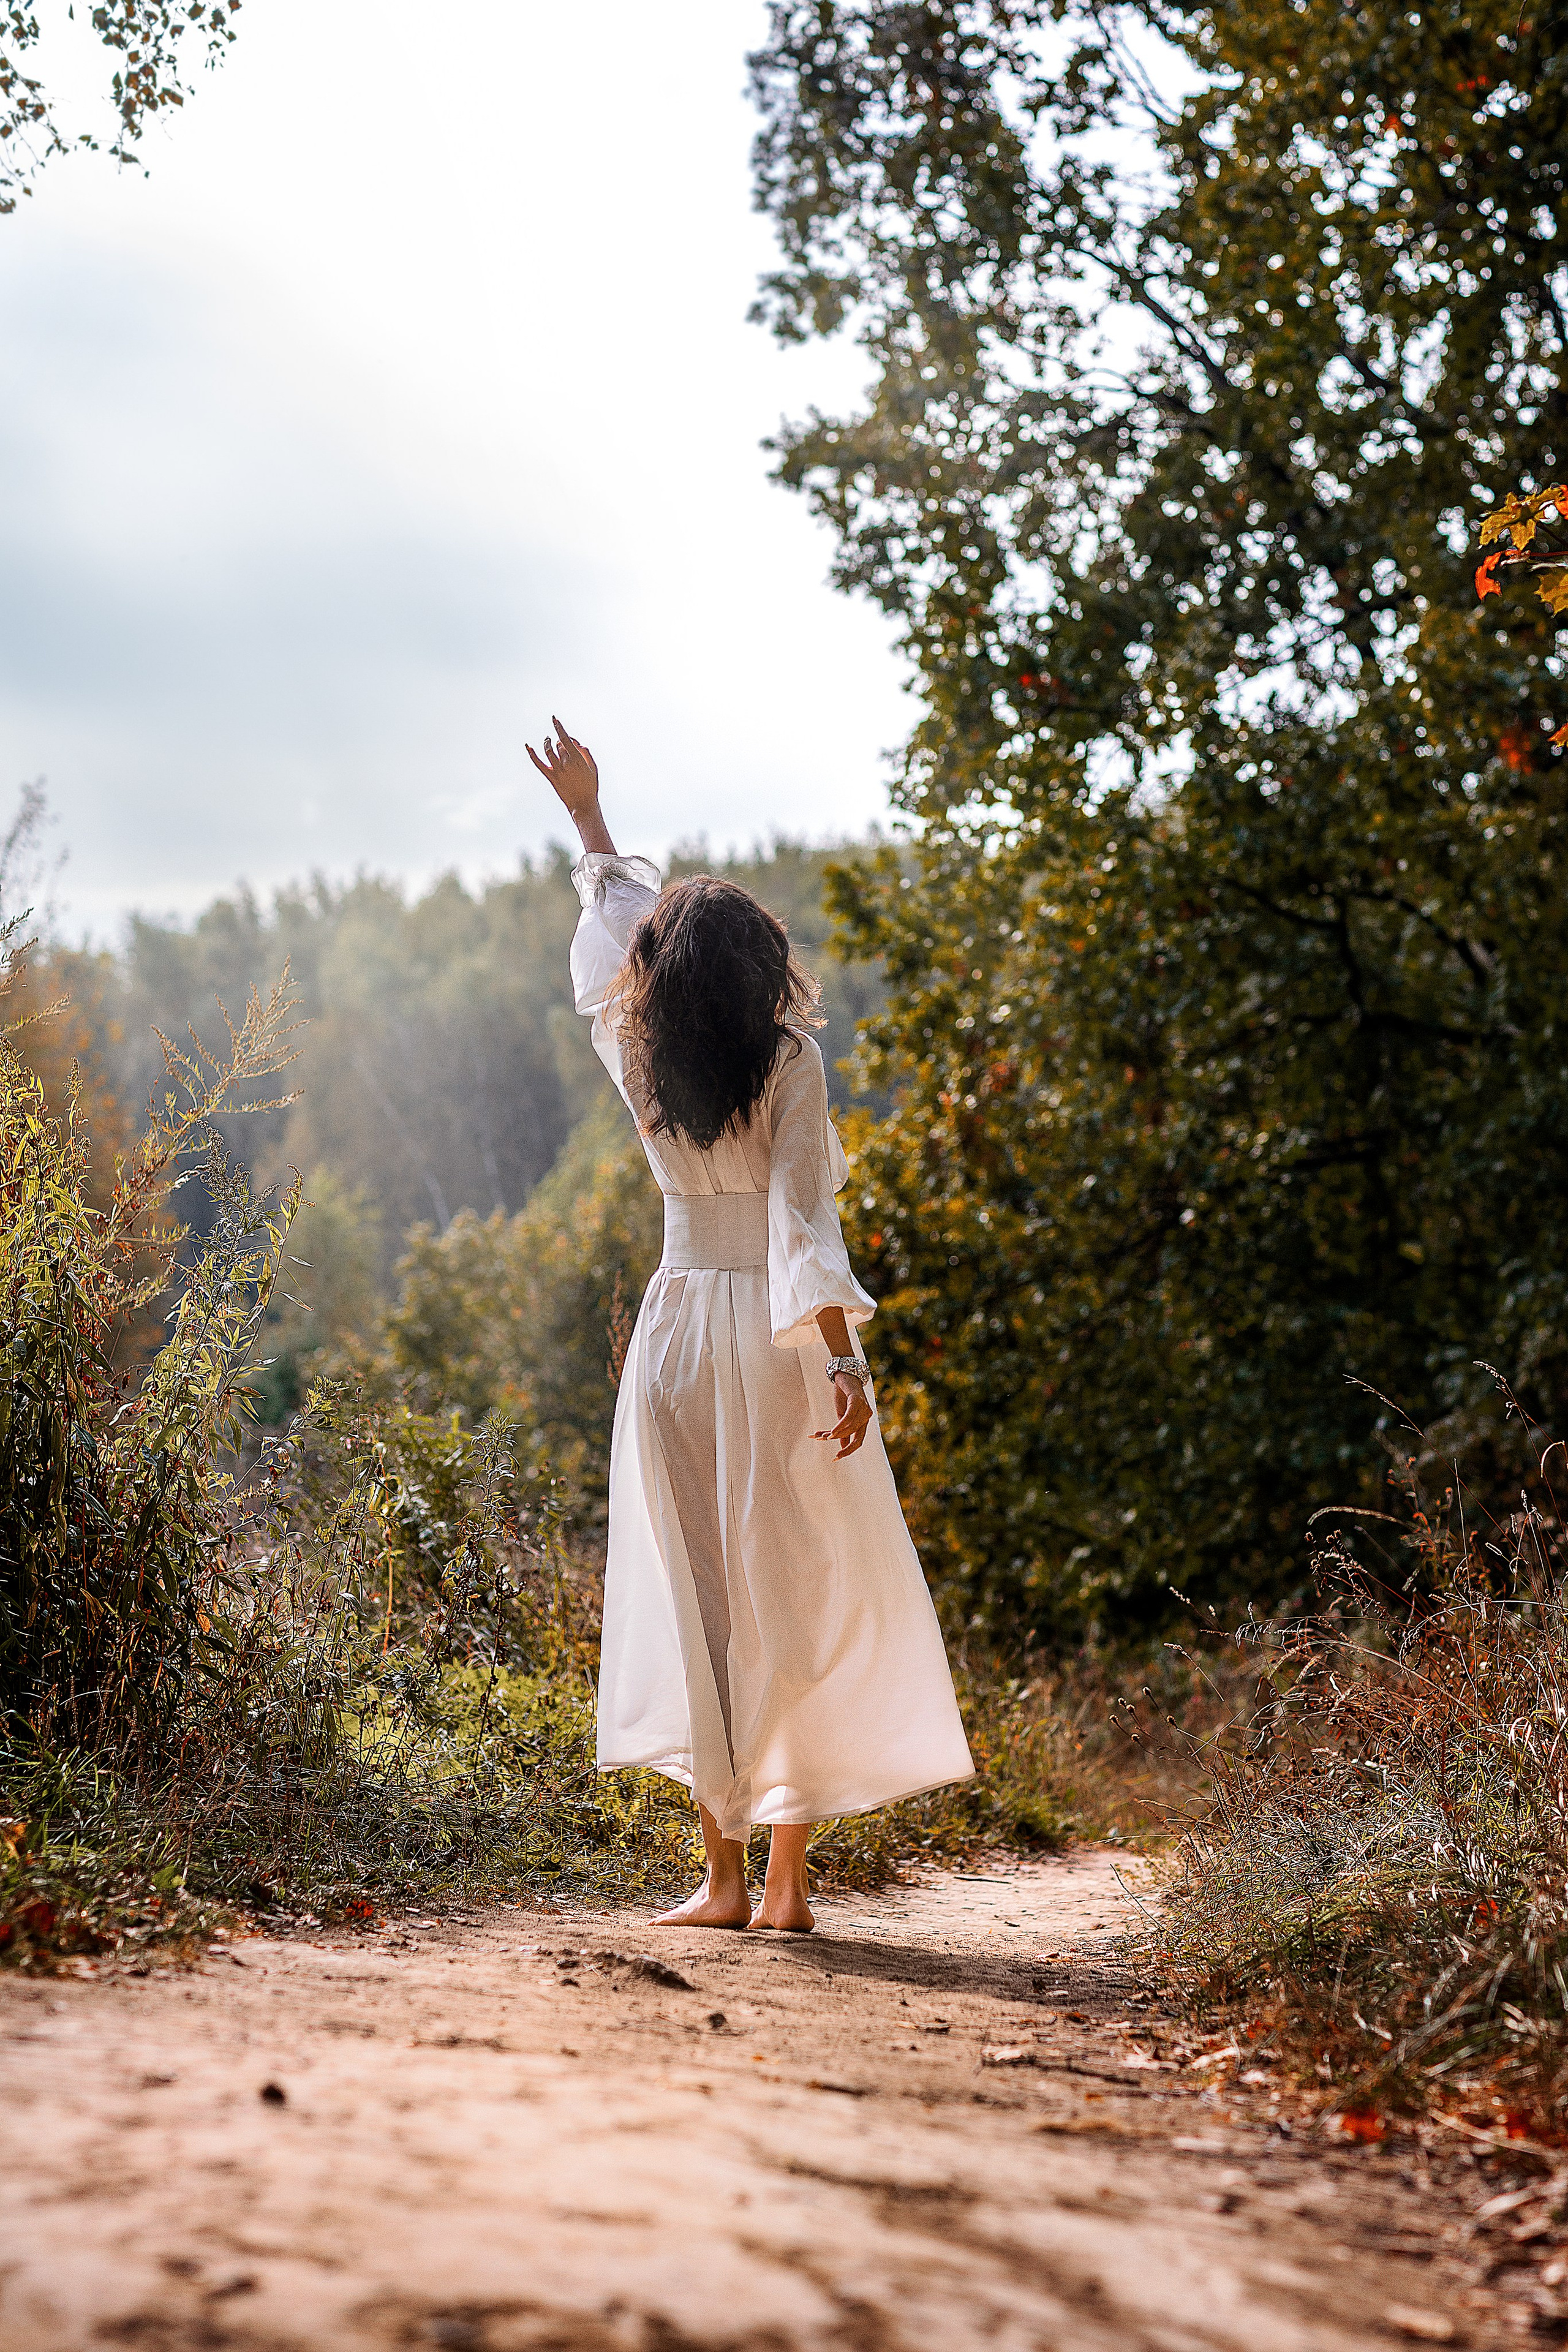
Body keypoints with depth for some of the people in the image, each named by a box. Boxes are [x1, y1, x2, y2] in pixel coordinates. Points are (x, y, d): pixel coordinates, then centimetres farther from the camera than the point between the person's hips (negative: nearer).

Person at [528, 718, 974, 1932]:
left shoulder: (638, 1062, 2)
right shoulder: (789, 1067, -8)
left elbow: (610, 939, 20)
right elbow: (803, 1215, -18)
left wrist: (590, 821, 33)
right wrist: (843, 1356, -23)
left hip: (678, 1330, 3)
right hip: (778, 1338, -3)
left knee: (693, 1602, 7)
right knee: (796, 1602, 3)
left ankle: (725, 1877, 6)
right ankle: (786, 1884, 3)